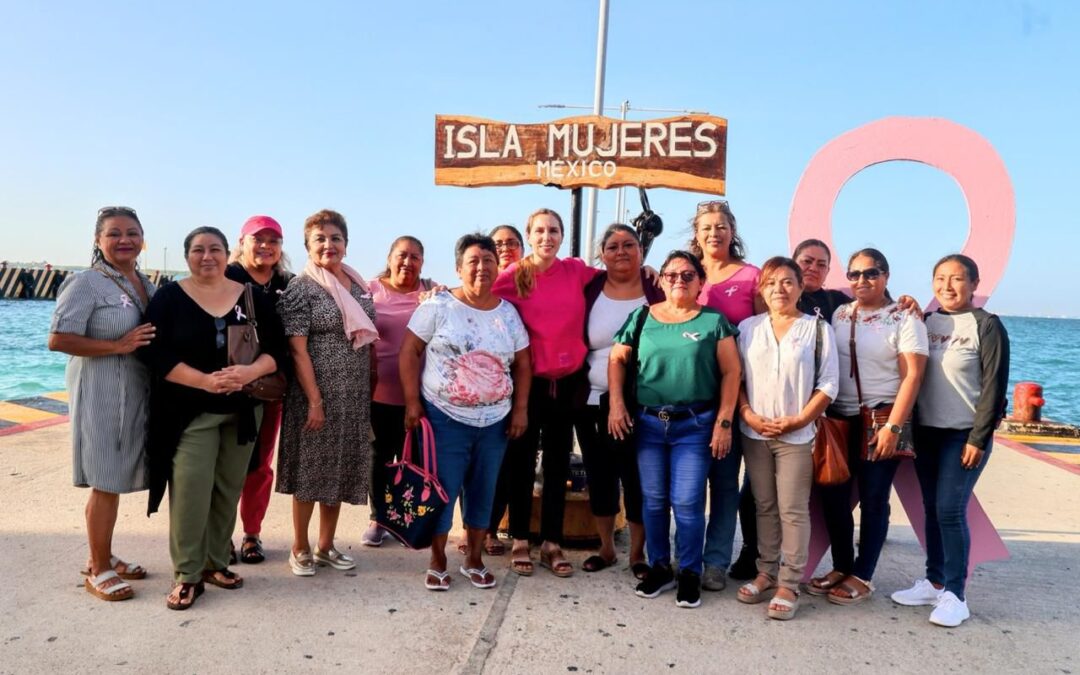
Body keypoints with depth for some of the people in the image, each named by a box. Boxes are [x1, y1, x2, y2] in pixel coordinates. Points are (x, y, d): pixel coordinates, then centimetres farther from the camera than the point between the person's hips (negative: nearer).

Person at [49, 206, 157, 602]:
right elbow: (57, 340, -18)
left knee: (115, 479, 16)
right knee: (106, 482, -1)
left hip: (135, 394, 7)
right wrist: (119, 347, -21)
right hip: (101, 394, -7)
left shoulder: (146, 284, 11)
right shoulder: (87, 283, -12)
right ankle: (98, 571, 13)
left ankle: (101, 557, 30)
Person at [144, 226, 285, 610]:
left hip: (243, 410, 3)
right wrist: (206, 380, -22)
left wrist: (248, 373, -19)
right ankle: (186, 575, 5)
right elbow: (158, 356, -10)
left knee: (228, 489, 10)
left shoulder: (252, 298, 5)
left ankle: (216, 562, 24)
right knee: (191, 491, -7)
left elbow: (276, 349, 1)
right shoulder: (169, 297, -1)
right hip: (190, 412, -3)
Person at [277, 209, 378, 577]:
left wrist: (368, 387, 10)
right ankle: (300, 549, 21)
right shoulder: (301, 287, -9)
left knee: (341, 470, 13)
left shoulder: (357, 284, 9)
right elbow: (298, 349, -13)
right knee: (311, 469, 4)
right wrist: (315, 401, -17)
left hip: (355, 395, 6)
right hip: (316, 394, -6)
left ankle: (326, 546, 28)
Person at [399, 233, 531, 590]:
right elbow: (409, 352, -4)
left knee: (483, 491, 12)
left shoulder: (508, 312, 5)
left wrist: (520, 409, 3)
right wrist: (412, 402, -10)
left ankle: (474, 560, 28)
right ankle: (438, 562, 21)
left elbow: (522, 364, 10)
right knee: (441, 490, 3)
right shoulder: (438, 306, -5)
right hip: (444, 417, -3)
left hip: (495, 421, 4)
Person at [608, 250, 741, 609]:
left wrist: (724, 421, -7)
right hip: (648, 422, 3)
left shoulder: (714, 321, 0)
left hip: (696, 424, -2)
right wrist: (616, 403, -2)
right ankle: (659, 567, 25)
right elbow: (617, 359, 8)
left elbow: (731, 372, -2)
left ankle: (690, 574, 16)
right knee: (653, 500, 10)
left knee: (687, 502, -1)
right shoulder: (642, 317, 5)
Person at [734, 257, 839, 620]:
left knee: (793, 509, 0)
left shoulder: (818, 328, 0)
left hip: (797, 434, -3)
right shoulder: (748, 327, 7)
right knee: (764, 506, 11)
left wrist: (797, 421, -11)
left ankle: (789, 584, 7)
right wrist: (748, 415, -7)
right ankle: (766, 572, 22)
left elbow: (828, 384, -3)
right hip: (754, 433, 3)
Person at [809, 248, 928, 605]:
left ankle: (862, 576, 18)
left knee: (873, 499, 5)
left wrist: (893, 427, -17)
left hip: (880, 420, -5)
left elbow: (912, 376, -10)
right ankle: (842, 568, 25)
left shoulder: (904, 319, -4)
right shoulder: (839, 314, 10)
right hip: (837, 418, 5)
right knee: (833, 496, 8)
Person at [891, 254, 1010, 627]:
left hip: (964, 434, -5)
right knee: (932, 509, 11)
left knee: (950, 510, -7)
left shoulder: (986, 325, -7)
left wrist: (979, 438, -13)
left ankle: (954, 595, 5)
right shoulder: (926, 321, 8)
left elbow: (994, 386, -10)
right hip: (926, 430, 5)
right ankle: (934, 581, 23)